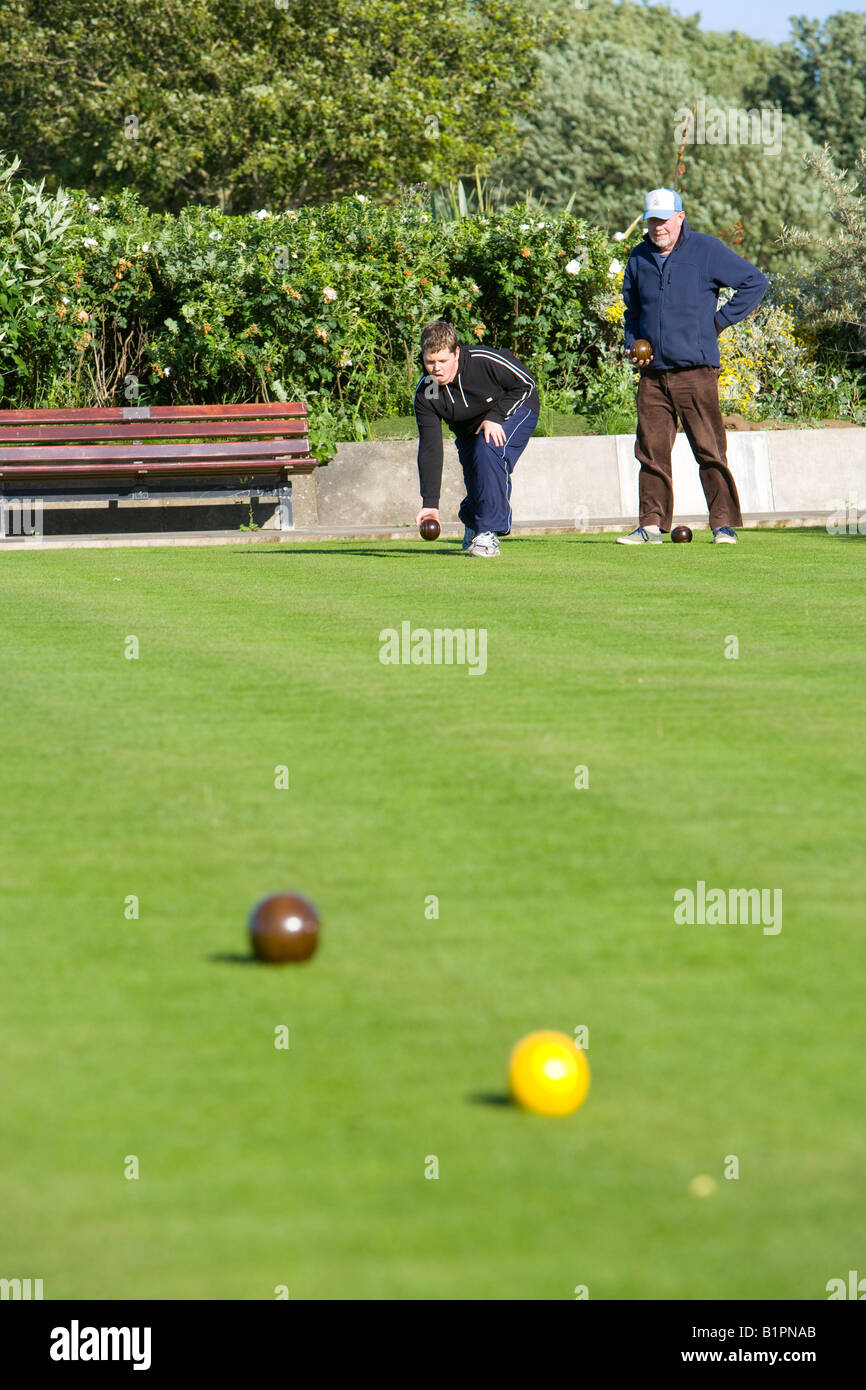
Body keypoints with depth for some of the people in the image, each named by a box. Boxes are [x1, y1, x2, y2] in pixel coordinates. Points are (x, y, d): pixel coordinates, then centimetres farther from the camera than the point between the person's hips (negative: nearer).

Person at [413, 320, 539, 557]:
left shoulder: (486, 361, -34)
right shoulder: (424, 394, -23)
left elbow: (525, 384, -18)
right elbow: (430, 449, -22)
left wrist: (495, 417, -28)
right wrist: (430, 502, -27)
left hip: (514, 411, -4)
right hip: (469, 430, 4)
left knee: (487, 450, -33)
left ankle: (489, 532, -28)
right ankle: (472, 526, 38)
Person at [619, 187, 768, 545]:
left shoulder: (706, 250, 0)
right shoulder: (639, 258, 14)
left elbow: (755, 282, 2)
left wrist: (720, 321, -2)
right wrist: (631, 343, 10)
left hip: (696, 371, -4)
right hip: (652, 374, 5)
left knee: (710, 450, -7)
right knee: (651, 452, 3)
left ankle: (724, 525, -5)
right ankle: (651, 525, 8)